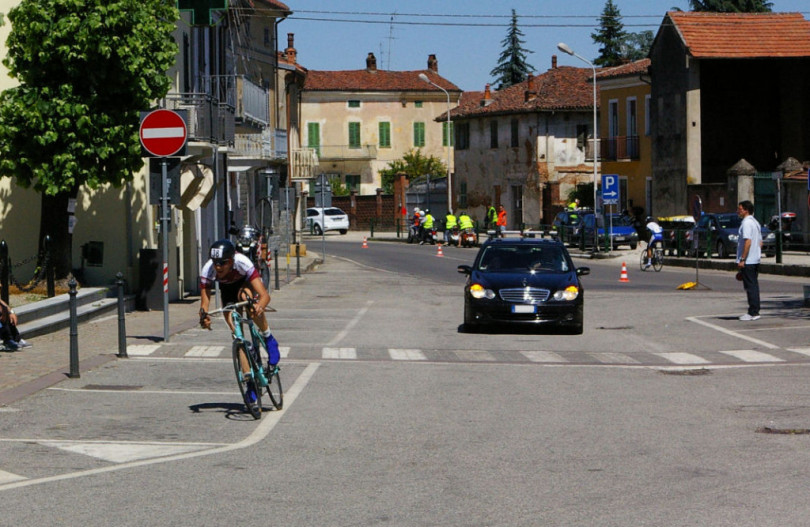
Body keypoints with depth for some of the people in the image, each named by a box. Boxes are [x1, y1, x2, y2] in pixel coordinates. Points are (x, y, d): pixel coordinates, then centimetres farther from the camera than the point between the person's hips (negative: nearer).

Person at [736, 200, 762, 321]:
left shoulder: (746, 223, -14)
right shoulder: (756, 222, 16)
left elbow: (748, 242, -22)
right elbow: (760, 242, 18)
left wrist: (742, 259, -21)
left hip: (748, 261, -9)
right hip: (756, 260, 9)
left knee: (750, 287, -7)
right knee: (754, 286, 11)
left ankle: (753, 313, -6)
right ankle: (755, 311, 13)